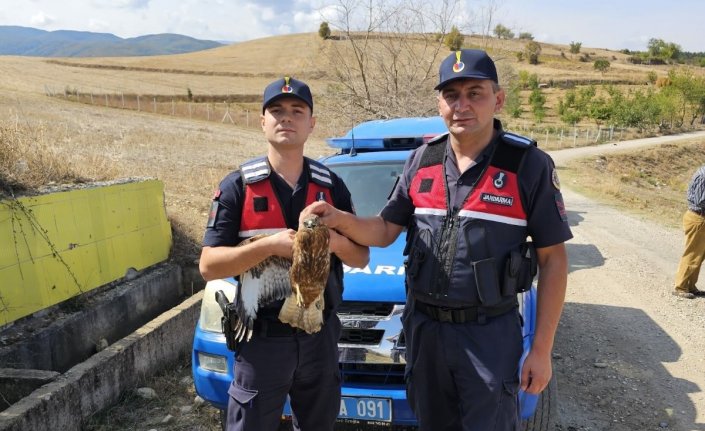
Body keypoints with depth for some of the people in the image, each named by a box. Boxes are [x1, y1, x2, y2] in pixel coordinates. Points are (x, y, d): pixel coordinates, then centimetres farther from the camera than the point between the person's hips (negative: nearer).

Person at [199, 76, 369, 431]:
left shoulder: (331, 185, 3)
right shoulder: (238, 186, -6)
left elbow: (361, 257, 6)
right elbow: (208, 265, -10)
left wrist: (335, 241, -16)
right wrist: (270, 245, -24)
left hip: (320, 335, 3)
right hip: (262, 338, -3)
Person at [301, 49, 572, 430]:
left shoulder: (529, 165, -10)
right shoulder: (421, 161, 1)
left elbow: (553, 260, -6)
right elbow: (384, 231, 6)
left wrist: (541, 350, -8)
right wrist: (339, 219, -15)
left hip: (490, 335, -3)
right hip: (423, 328, 4)